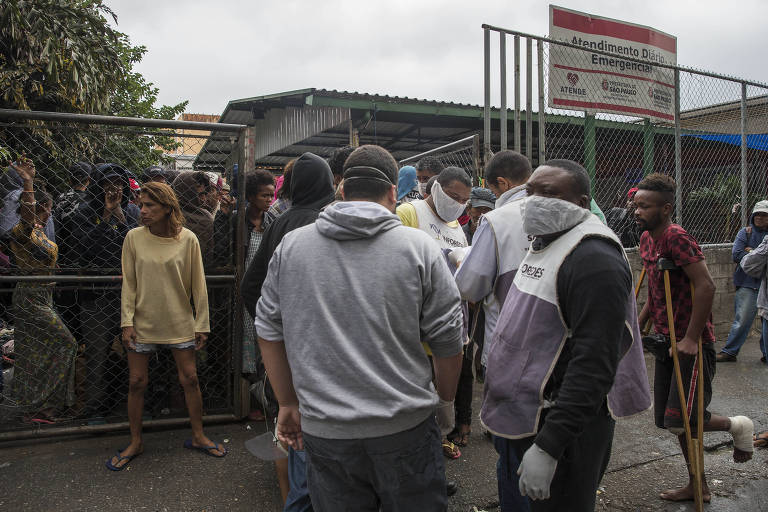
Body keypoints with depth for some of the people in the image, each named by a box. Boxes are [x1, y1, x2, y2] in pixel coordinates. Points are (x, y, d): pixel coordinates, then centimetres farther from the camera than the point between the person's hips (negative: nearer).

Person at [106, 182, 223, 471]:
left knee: (189, 379, 5)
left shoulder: (187, 239, -7)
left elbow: (198, 285, -2)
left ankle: (197, 436, 24)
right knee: (137, 382, 7)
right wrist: (127, 322, -5)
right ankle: (135, 443, 26)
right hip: (143, 322, 1)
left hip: (179, 323, -1)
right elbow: (128, 283, 1)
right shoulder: (134, 237, -4)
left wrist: (202, 325, -1)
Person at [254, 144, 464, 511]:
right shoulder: (419, 248, -8)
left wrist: (288, 404, 17)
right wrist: (446, 400, 13)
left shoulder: (290, 246, 0)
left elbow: (269, 333, 6)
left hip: (323, 429, 2)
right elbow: (447, 343, -5)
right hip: (407, 428, -2)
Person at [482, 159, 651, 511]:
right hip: (526, 418, 9)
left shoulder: (594, 258, -21)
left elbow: (594, 364, -27)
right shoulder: (545, 242, 11)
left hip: (564, 428, -9)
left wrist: (548, 446, -28)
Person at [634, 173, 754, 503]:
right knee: (667, 419, 13)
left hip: (691, 344, -9)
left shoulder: (677, 238, -19)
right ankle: (698, 485, 29)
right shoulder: (646, 239, 8)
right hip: (666, 341, 9)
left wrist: (691, 339, -24)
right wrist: (638, 326, 14)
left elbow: (706, 287, -25)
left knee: (679, 420, -9)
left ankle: (737, 426, 20)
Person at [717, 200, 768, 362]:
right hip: (748, 284, -2)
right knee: (742, 320, -4)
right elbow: (737, 254, -7)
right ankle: (729, 352, 4)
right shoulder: (745, 232, 5)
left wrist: (752, 252, -9)